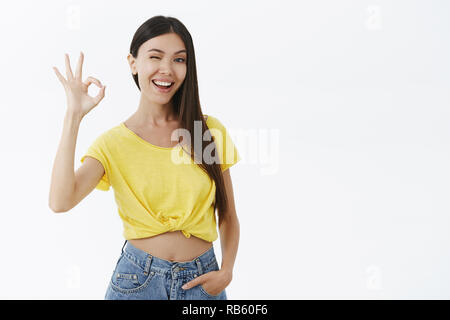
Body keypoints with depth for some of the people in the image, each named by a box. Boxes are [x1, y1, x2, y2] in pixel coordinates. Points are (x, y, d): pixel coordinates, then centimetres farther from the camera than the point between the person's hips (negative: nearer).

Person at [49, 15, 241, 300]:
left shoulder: (211, 131, -2)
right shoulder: (113, 143, -5)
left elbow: (228, 216, 6)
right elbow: (60, 201, -23)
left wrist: (226, 272, -8)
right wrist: (74, 115, -19)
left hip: (202, 280, 1)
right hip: (138, 278, -1)